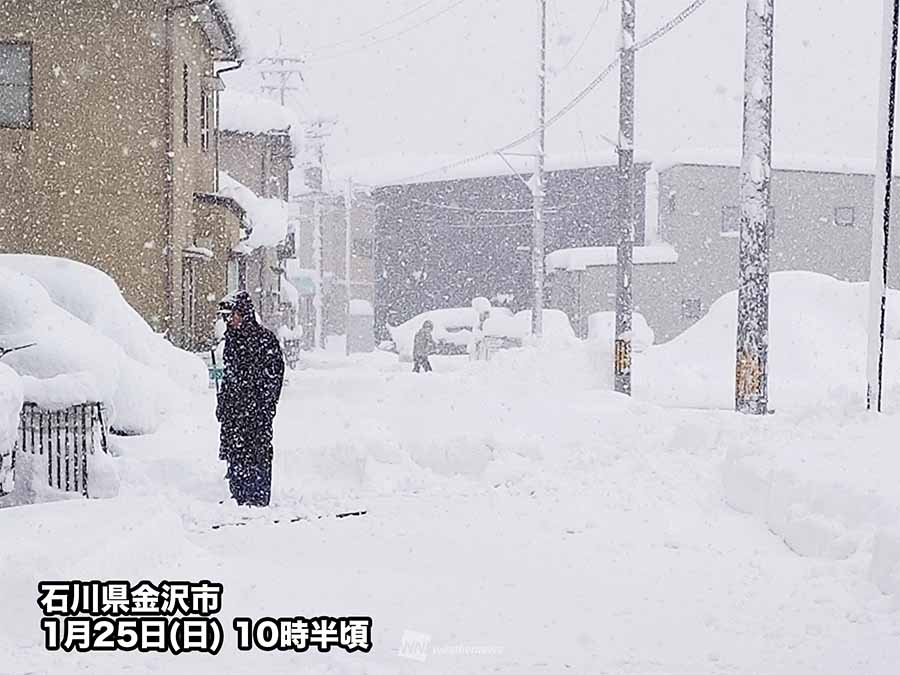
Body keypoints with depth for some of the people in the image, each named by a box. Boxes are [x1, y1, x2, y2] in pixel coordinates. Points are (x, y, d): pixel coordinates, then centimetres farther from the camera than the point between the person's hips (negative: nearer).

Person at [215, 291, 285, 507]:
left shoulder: (265, 339, -6)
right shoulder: (232, 339, 14)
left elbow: (274, 375, -8)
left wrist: (264, 406, -14)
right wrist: (222, 404, 18)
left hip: (257, 408, -7)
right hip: (234, 408, 7)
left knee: (258, 452, -5)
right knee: (234, 451, 7)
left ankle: (258, 498, 0)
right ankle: (239, 496, 16)